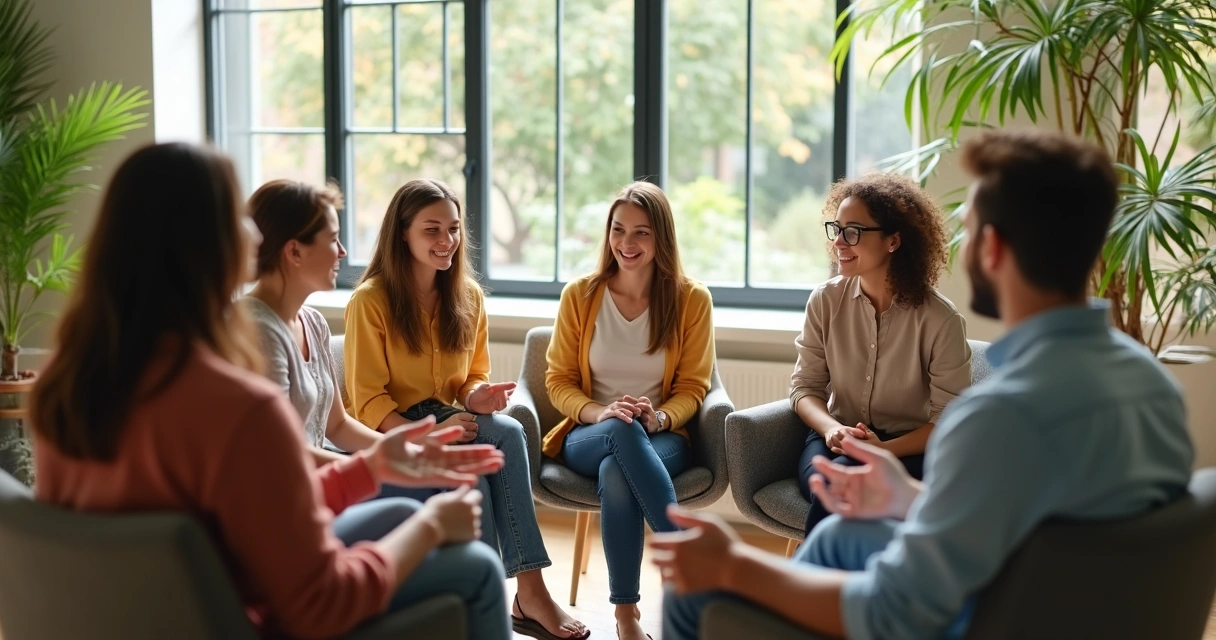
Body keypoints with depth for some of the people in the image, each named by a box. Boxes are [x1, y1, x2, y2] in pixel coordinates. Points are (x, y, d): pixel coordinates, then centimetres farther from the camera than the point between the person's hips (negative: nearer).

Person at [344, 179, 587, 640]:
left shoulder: (468, 297, 6)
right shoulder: (370, 301, -12)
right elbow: (367, 401, -11)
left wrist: (477, 396, -12)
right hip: (387, 433, -5)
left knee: (508, 432, -29)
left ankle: (526, 590, -29)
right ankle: (527, 593, -28)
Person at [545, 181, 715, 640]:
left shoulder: (691, 299, 0)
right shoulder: (580, 295, 2)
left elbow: (692, 387, 3)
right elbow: (558, 381, 4)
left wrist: (659, 418, -20)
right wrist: (599, 412, -18)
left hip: (661, 438, -1)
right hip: (590, 437, 1)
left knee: (616, 474, -38)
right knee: (622, 430, -39)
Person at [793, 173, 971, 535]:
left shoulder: (940, 320, -10)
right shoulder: (826, 301, 1)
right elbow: (805, 386, 6)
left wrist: (884, 449, -22)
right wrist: (831, 429, -16)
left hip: (910, 451, -2)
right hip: (836, 441, 2)